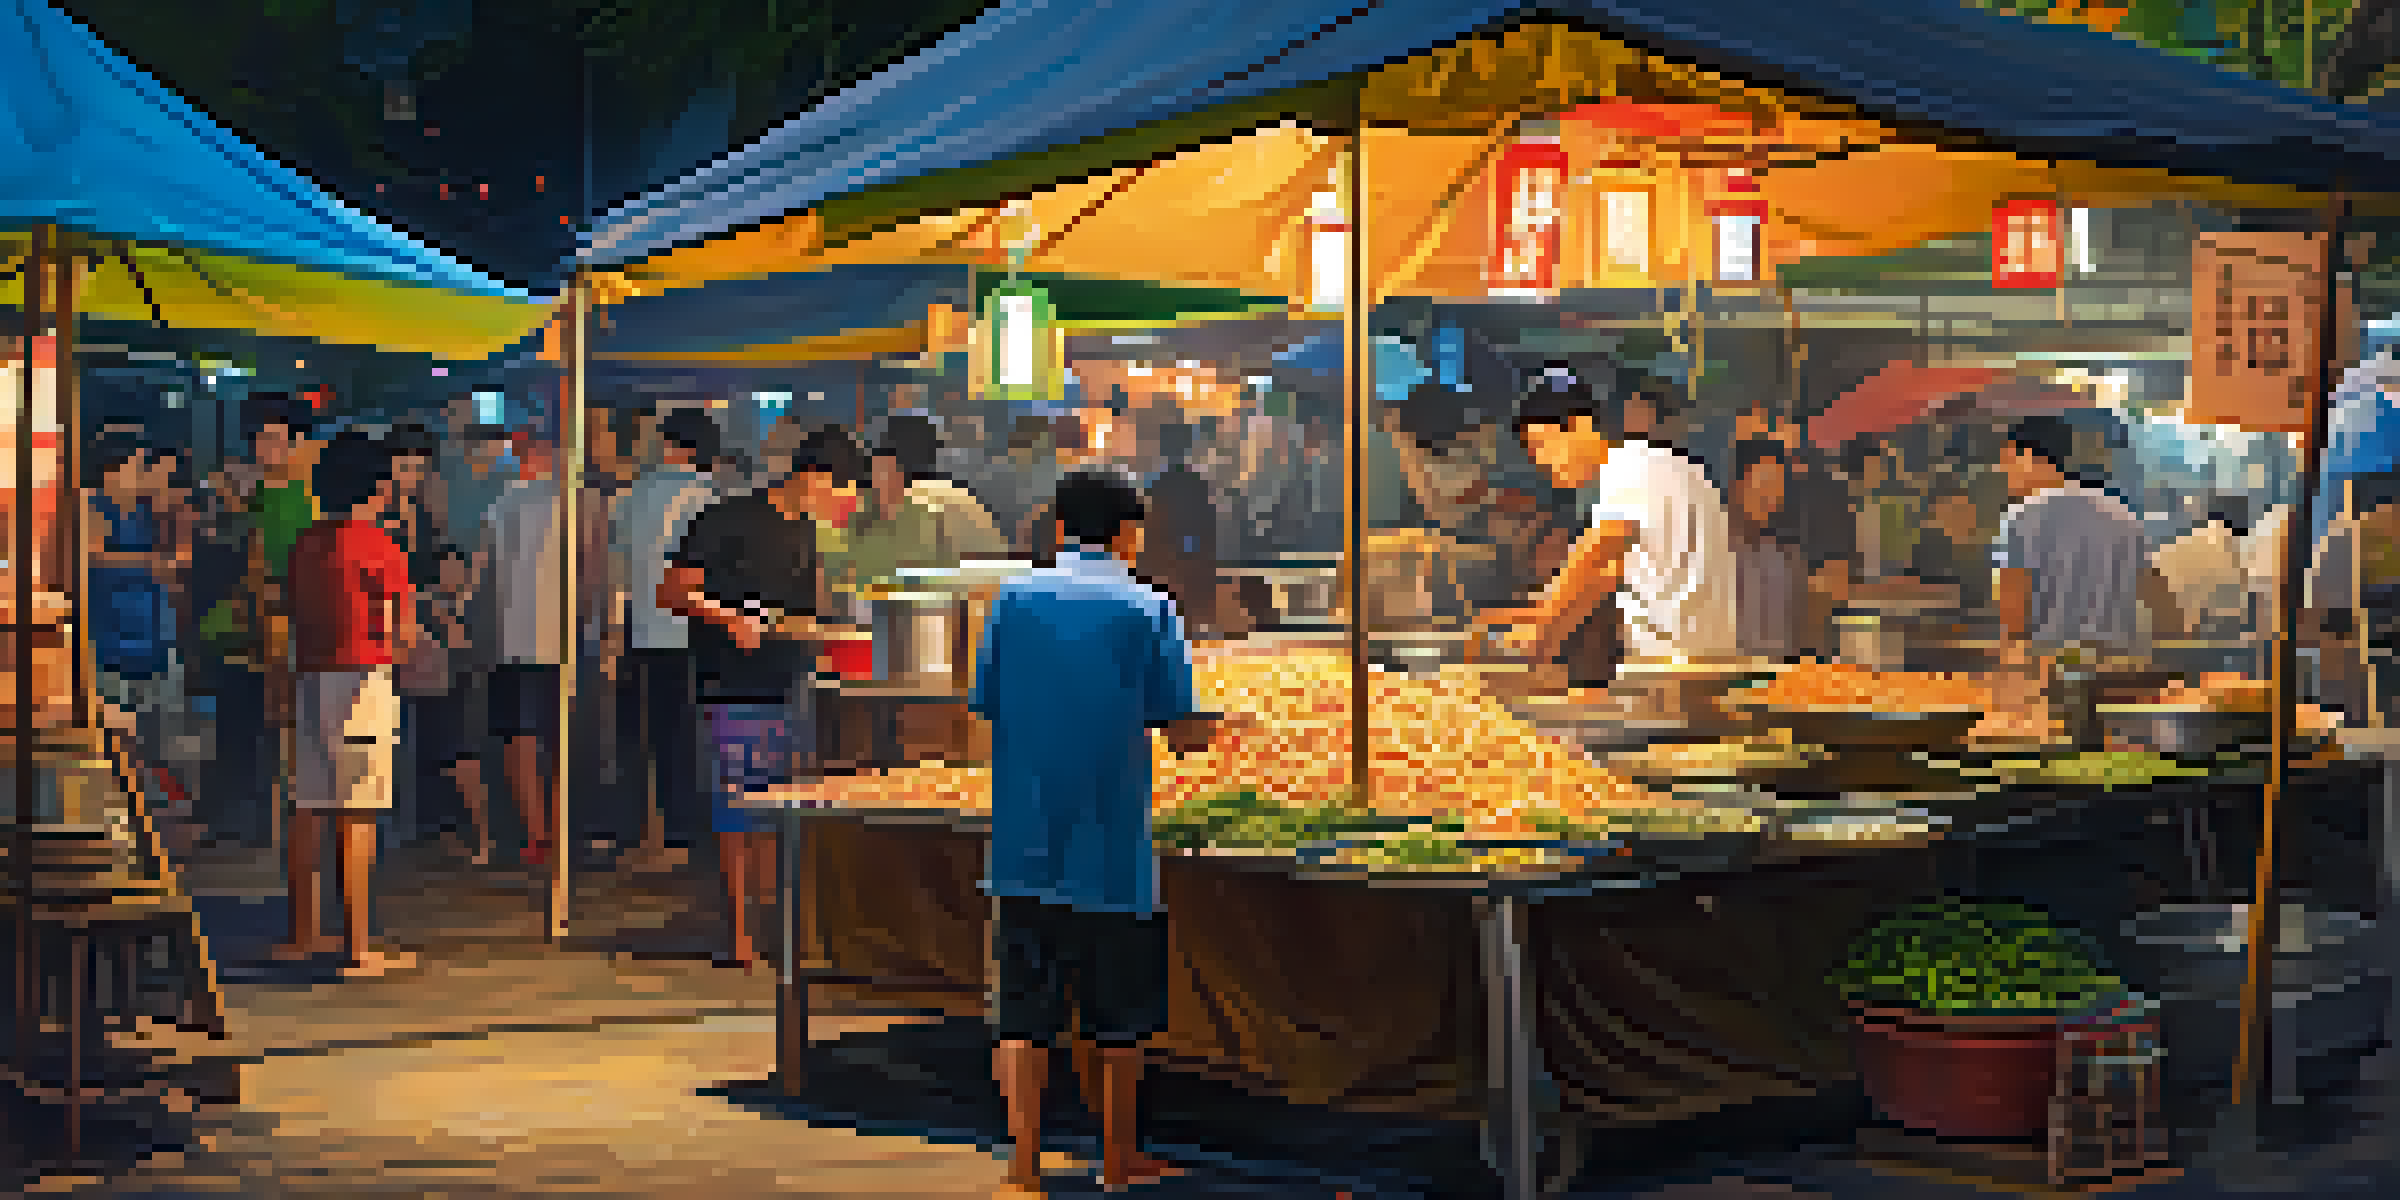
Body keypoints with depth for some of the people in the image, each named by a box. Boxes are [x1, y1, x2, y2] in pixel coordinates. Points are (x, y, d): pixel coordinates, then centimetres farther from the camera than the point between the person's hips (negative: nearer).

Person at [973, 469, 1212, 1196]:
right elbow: (1182, 733, -6)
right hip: (1112, 851, -2)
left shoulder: (1014, 599, 4)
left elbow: (986, 710, 5)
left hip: (1025, 848, 2)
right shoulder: (1149, 609, -2)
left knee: (1024, 1013, 3)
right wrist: (1207, 734, 16)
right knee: (1119, 1017, 11)